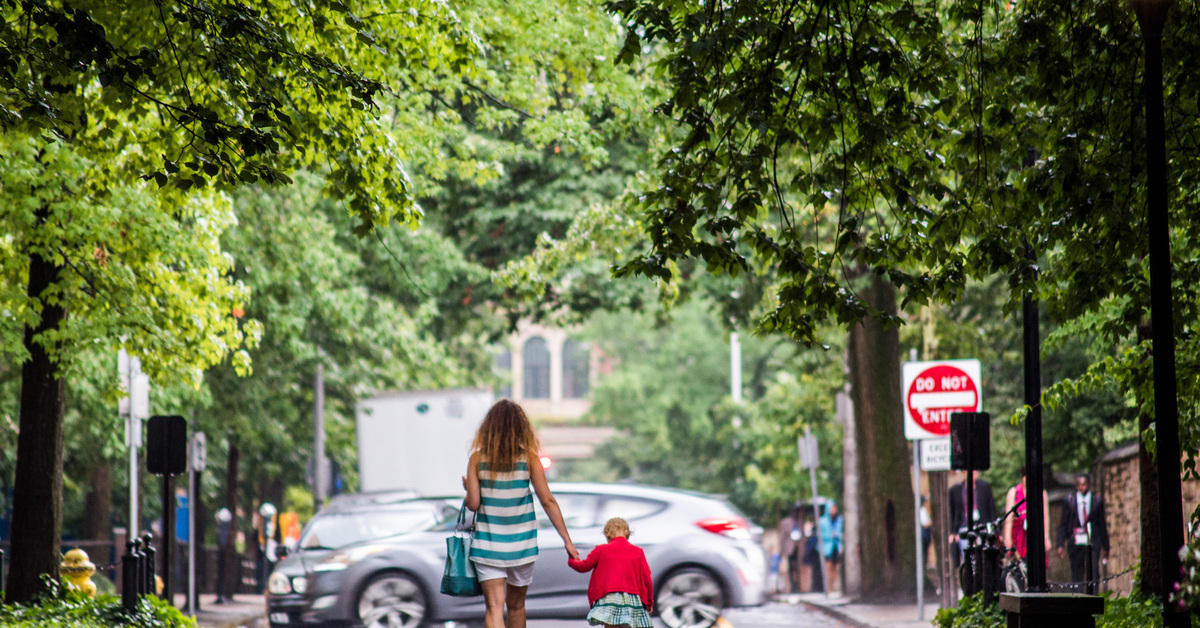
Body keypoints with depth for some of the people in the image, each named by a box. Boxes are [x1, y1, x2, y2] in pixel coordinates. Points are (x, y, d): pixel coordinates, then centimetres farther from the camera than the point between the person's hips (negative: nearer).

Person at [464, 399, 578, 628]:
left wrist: (468, 487, 16)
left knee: (494, 609, -7)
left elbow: (473, 504, -7)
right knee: (516, 606, 19)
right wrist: (567, 540, -1)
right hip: (521, 545, 1)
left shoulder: (478, 457, -5)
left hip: (488, 545, -1)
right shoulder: (528, 457, -5)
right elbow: (548, 501, -6)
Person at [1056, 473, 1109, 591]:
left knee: (1093, 572, -10)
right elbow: (1063, 524, 6)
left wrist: (1105, 547, 13)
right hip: (1076, 542, 0)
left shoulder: (1097, 501, 6)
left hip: (1093, 542, 0)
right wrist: (1060, 545, -2)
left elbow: (1102, 524, 11)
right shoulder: (1069, 501, 5)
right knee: (1077, 574, 4)